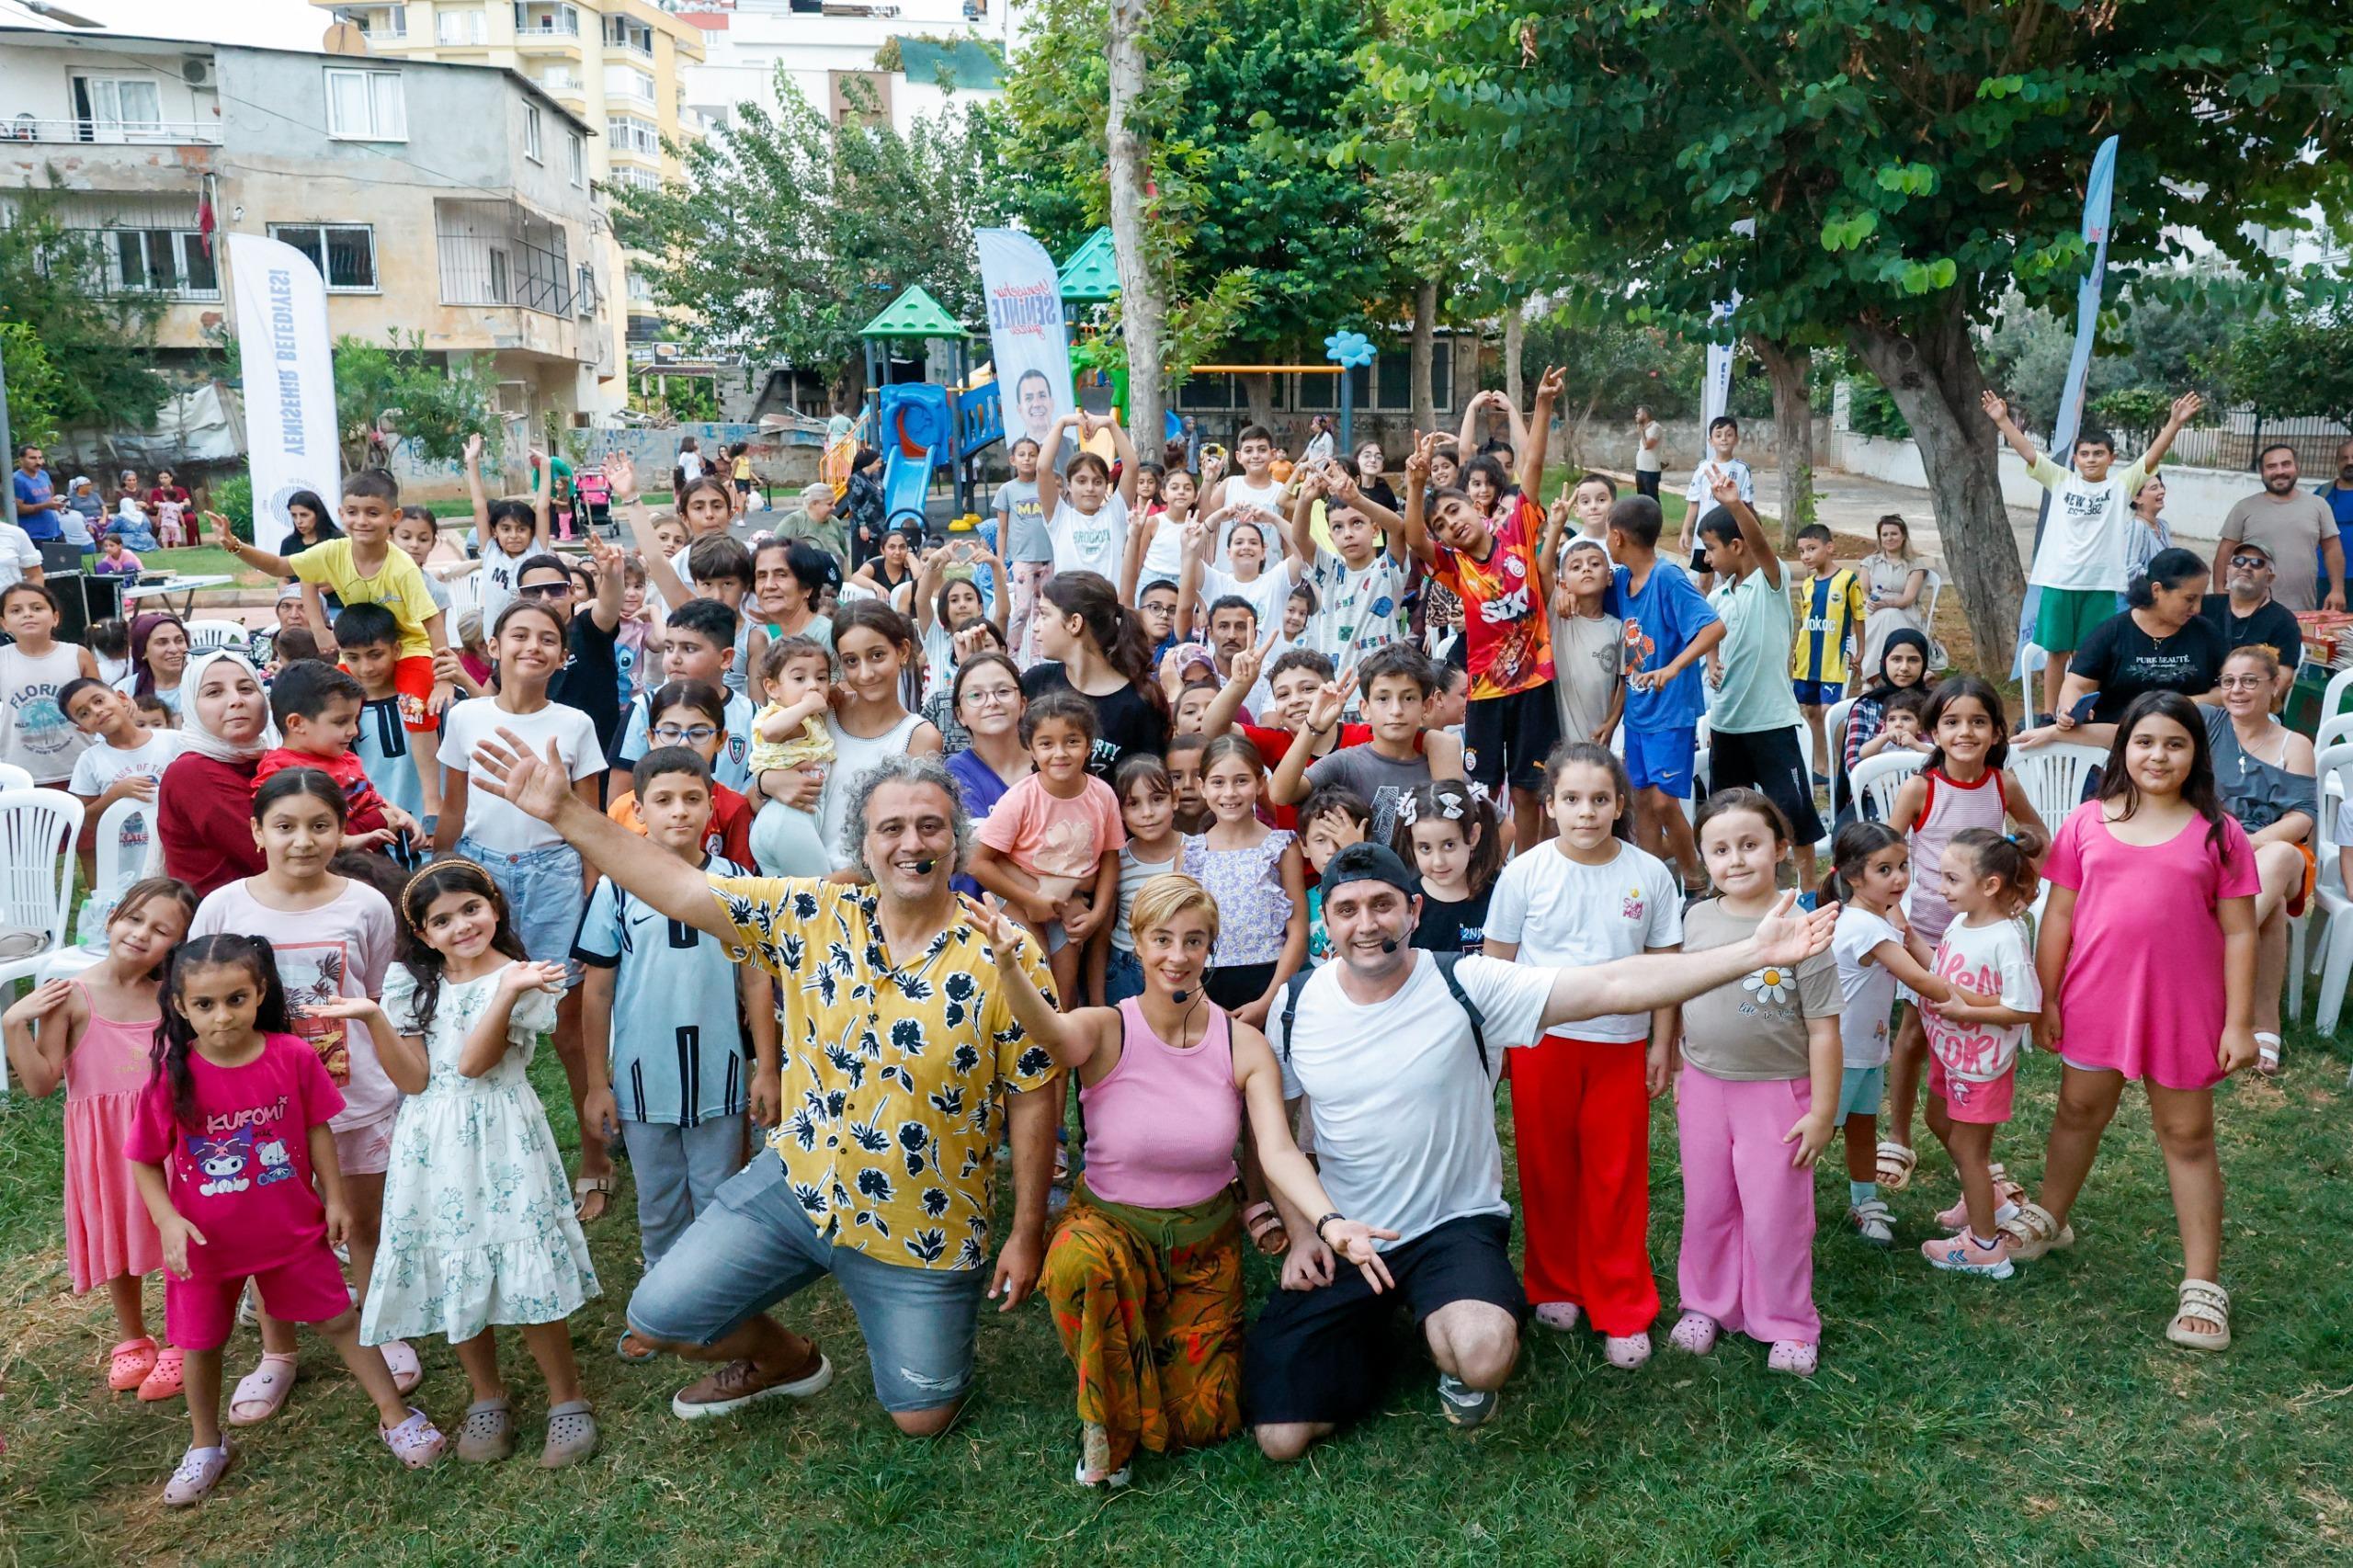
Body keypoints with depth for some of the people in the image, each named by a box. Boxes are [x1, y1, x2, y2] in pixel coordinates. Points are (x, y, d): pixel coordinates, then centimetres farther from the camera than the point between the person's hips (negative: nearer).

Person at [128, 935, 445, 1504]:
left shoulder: (292, 1057, -16)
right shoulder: (172, 1077, -19)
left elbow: (317, 1130, -3)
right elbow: (144, 1161, -8)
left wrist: (335, 1199, 0)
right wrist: (168, 1221, -20)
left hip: (292, 1228, 0)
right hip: (206, 1241, 0)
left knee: (340, 1320, 10)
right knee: (202, 1343, 18)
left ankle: (396, 1416, 26)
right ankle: (205, 1447, 41)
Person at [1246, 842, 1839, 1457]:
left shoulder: (1466, 986, -15)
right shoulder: (1298, 1006, -5)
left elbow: (1612, 986, -21)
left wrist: (1755, 951, -28)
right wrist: (1301, 1232, -1)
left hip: (1454, 1225, -3)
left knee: (1483, 1357, -37)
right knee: (1282, 1437, -3)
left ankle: (1457, 1361, 5)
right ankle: (1370, 1329, 28)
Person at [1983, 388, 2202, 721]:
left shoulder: (2122, 485, 4)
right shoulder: (2061, 481, 5)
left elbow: (2153, 456, -7)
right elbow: (2028, 452, -2)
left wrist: (2174, 422, -21)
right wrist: (2002, 420, -13)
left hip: (2101, 585, 0)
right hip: (2058, 581, 0)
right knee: (2057, 652, 8)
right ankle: (2048, 714, 17)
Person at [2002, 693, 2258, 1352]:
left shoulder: (2218, 833, -5)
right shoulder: (2088, 822, -1)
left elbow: (2238, 933, -3)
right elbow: (2058, 915, 2)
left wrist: (2240, 1022, -6)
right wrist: (2045, 998, 1)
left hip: (2183, 1004, -2)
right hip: (2095, 997, 2)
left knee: (2186, 1135, 8)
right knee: (2079, 1111, 19)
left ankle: (2204, 1284, 17)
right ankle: (2047, 1218, 41)